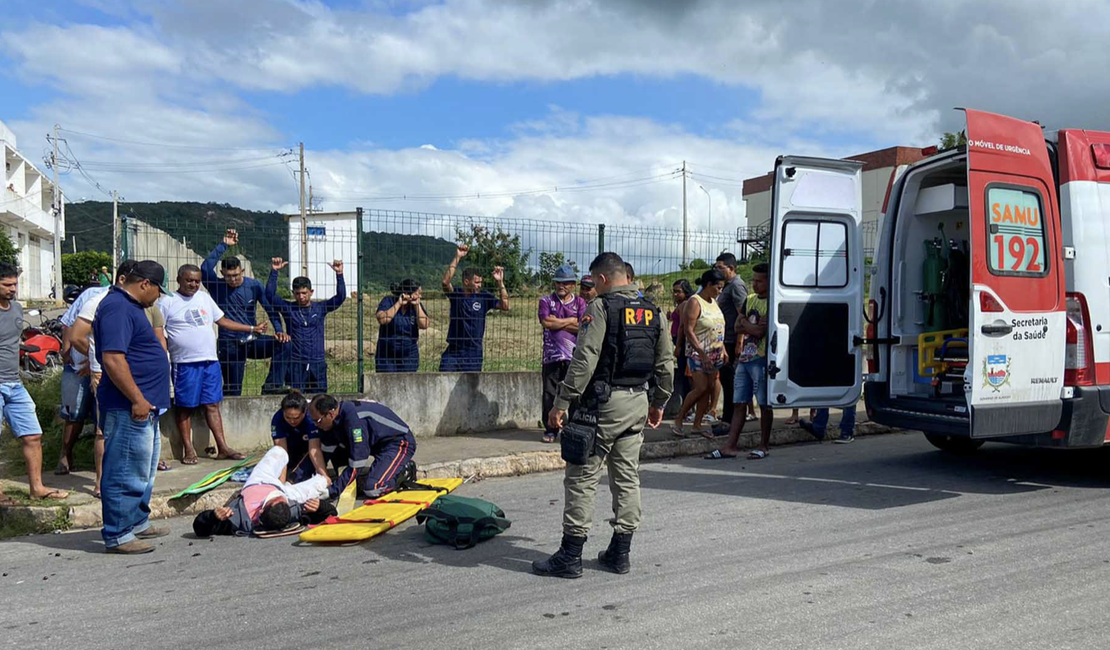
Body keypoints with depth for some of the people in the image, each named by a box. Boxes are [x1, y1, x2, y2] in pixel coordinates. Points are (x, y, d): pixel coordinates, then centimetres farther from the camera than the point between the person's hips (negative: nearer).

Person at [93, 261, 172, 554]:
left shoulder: (129, 305, 17)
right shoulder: (117, 307, -16)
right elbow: (112, 358, -25)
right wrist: (138, 400, -23)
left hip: (144, 407, 11)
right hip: (130, 408, -11)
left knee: (144, 472, 20)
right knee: (126, 474, -4)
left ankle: (138, 523, 32)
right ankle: (117, 536, 3)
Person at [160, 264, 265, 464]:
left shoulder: (205, 298, 14)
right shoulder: (168, 302, -3)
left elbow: (223, 321, 20)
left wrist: (252, 329, 17)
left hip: (211, 361, 5)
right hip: (185, 364, -5)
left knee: (212, 404, 8)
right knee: (185, 407, 3)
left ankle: (222, 448, 9)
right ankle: (188, 450, 11)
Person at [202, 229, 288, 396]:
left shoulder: (254, 285, 0)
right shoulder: (217, 286, -5)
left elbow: (270, 307, -1)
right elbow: (205, 268, -23)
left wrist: (279, 330, -15)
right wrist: (224, 245, -21)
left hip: (252, 341, 2)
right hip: (230, 345, -2)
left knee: (283, 343, -23)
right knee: (232, 391, -2)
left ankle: (272, 385, -24)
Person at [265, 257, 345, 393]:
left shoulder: (320, 308, 6)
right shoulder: (288, 308, 3)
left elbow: (340, 297, -3)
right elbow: (270, 295, -7)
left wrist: (339, 274, -13)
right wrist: (274, 271, -15)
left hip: (318, 363, 1)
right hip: (296, 365, -1)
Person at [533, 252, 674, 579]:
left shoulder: (601, 307, -10)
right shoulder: (652, 312, 10)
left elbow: (584, 360, -18)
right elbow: (666, 363, 13)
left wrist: (562, 402, -15)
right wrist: (658, 403, 23)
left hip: (603, 403, -7)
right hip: (638, 403, 7)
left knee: (582, 478, 0)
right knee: (627, 477, 12)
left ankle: (570, 555, 4)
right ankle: (620, 552, 19)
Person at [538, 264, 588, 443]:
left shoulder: (580, 303, 9)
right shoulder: (546, 301, 10)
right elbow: (546, 322, -8)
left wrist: (557, 323, -6)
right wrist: (571, 321, -4)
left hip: (574, 356, -1)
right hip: (551, 354, 1)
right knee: (549, 394, 3)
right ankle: (550, 430, 13)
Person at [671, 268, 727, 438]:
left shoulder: (713, 301, 12)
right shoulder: (694, 302, -12)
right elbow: (688, 331, -18)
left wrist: (723, 349, 13)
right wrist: (702, 354, -21)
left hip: (714, 354, 8)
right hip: (698, 353, -8)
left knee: (710, 388, 4)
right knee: (701, 388, -12)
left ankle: (697, 424, 13)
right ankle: (679, 419, 4)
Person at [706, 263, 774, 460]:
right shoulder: (750, 299, 15)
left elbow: (760, 331, -17)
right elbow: (738, 326, 15)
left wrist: (744, 322, -2)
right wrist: (752, 325, -4)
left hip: (761, 359, -7)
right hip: (743, 357, 7)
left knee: (764, 404, 2)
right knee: (740, 404, 6)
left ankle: (763, 446, 12)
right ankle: (730, 446, 7)